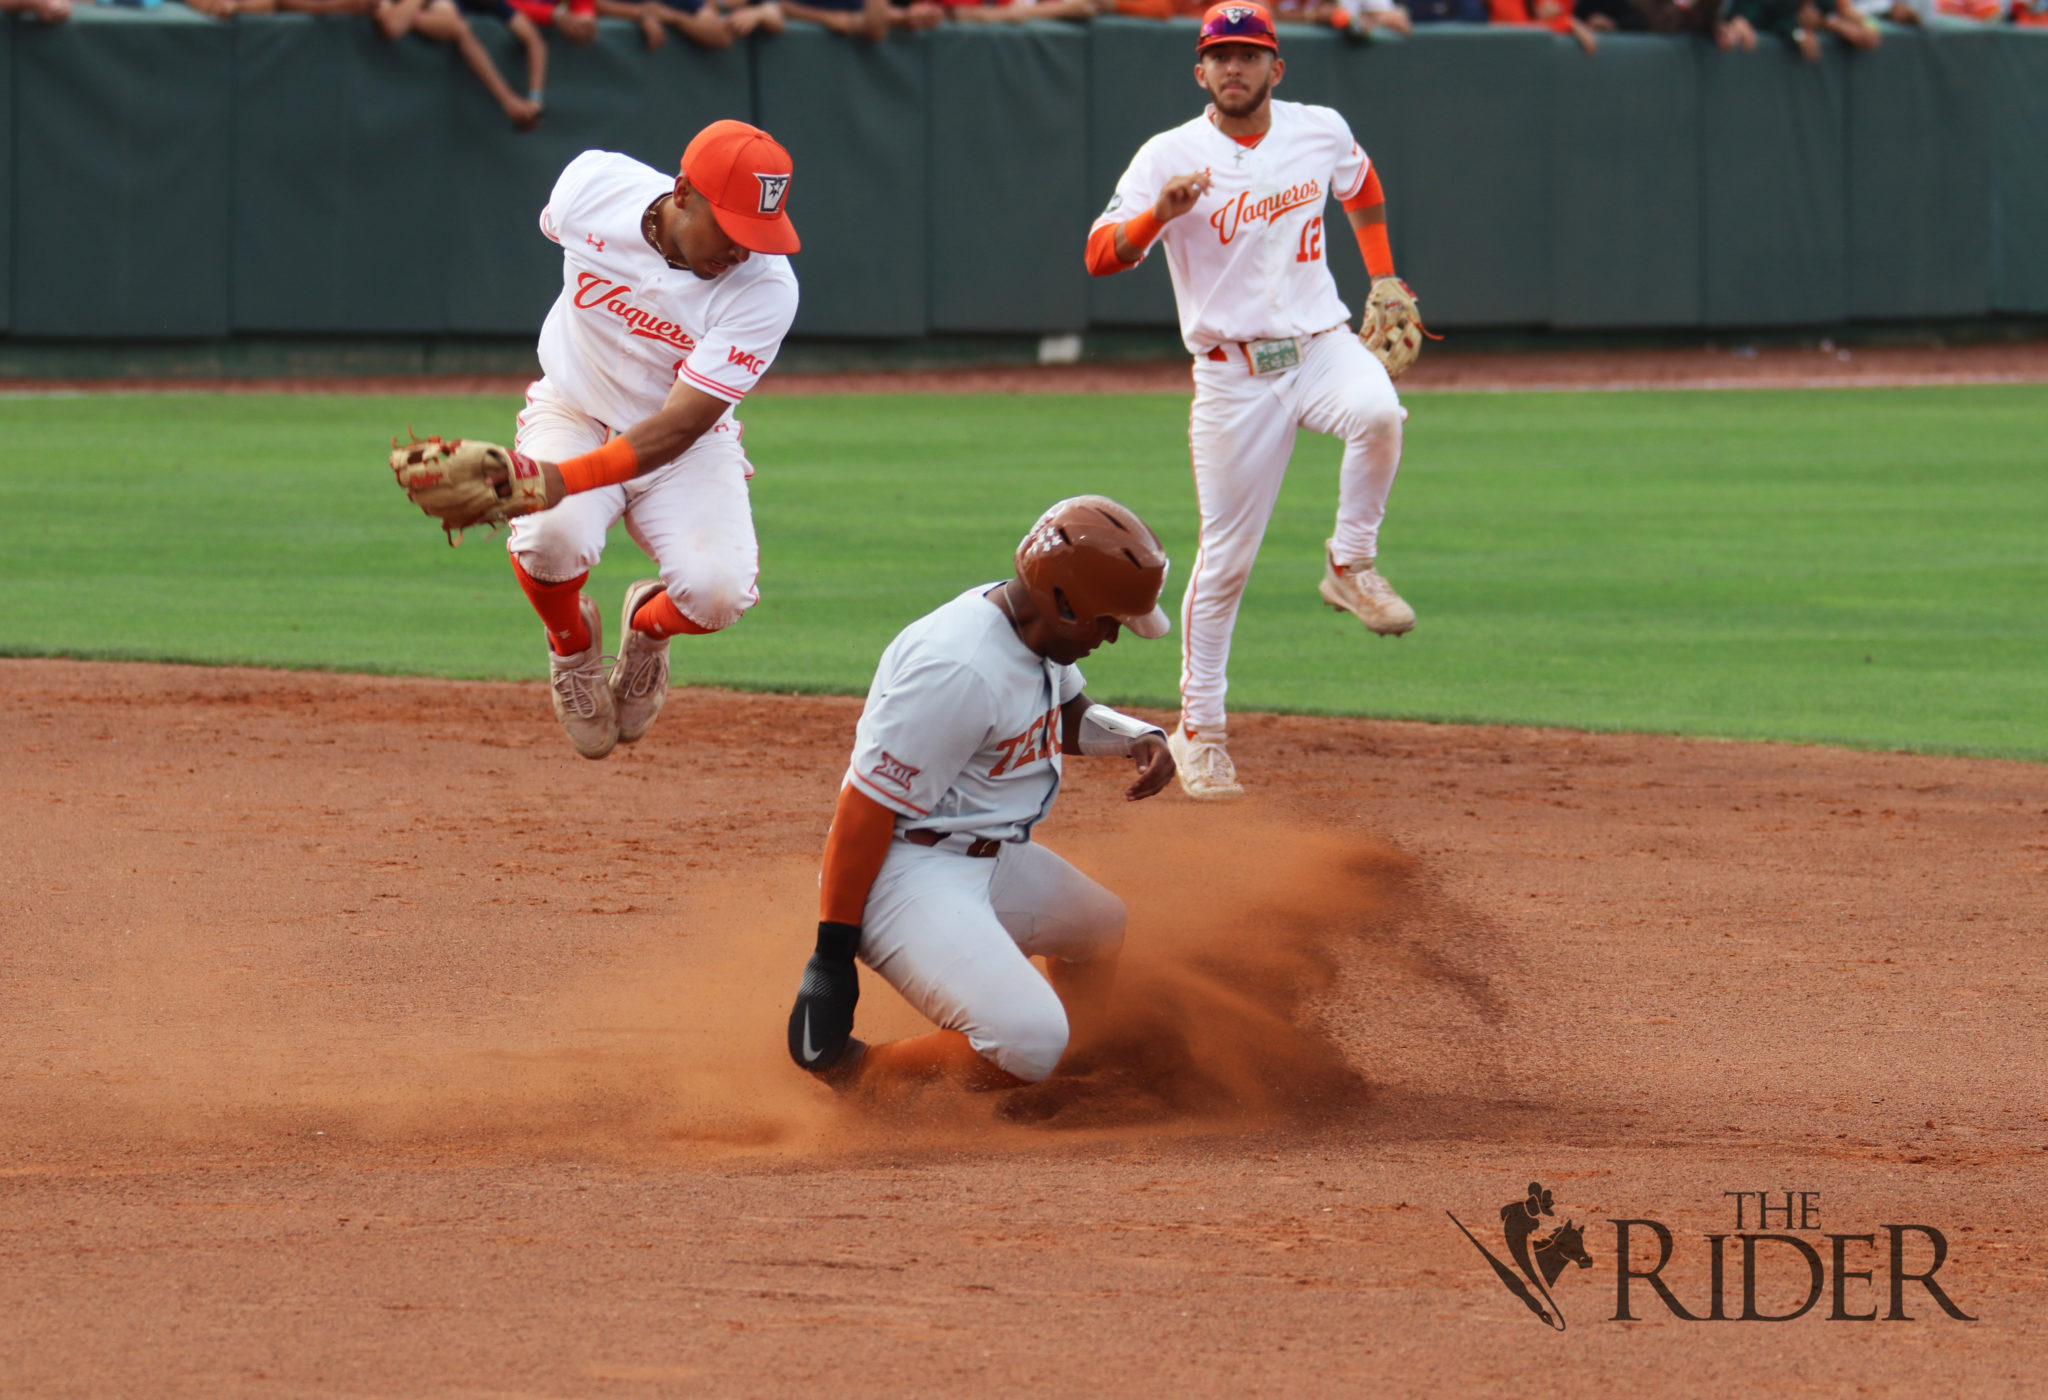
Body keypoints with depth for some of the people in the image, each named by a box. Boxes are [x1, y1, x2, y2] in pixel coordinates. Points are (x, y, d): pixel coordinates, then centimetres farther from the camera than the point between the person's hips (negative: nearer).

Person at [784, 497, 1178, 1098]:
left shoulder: (1035, 628, 3)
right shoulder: (957, 668, -28)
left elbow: (1071, 717, 25)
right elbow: (866, 808, -26)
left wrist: (1138, 738, 2)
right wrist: (832, 954, -25)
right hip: (908, 872, -11)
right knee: (1027, 1039, -27)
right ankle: (851, 1073, -10)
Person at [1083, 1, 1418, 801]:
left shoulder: (1321, 131, 3)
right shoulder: (1171, 158, -7)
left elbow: (1359, 182, 26)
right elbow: (1100, 256, -14)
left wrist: (1383, 279, 20)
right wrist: (1162, 214, -31)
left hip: (1319, 344, 2)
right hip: (1232, 373, -2)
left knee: (1377, 412, -33)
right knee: (1225, 557, 0)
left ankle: (1351, 567, -11)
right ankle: (1199, 728, 13)